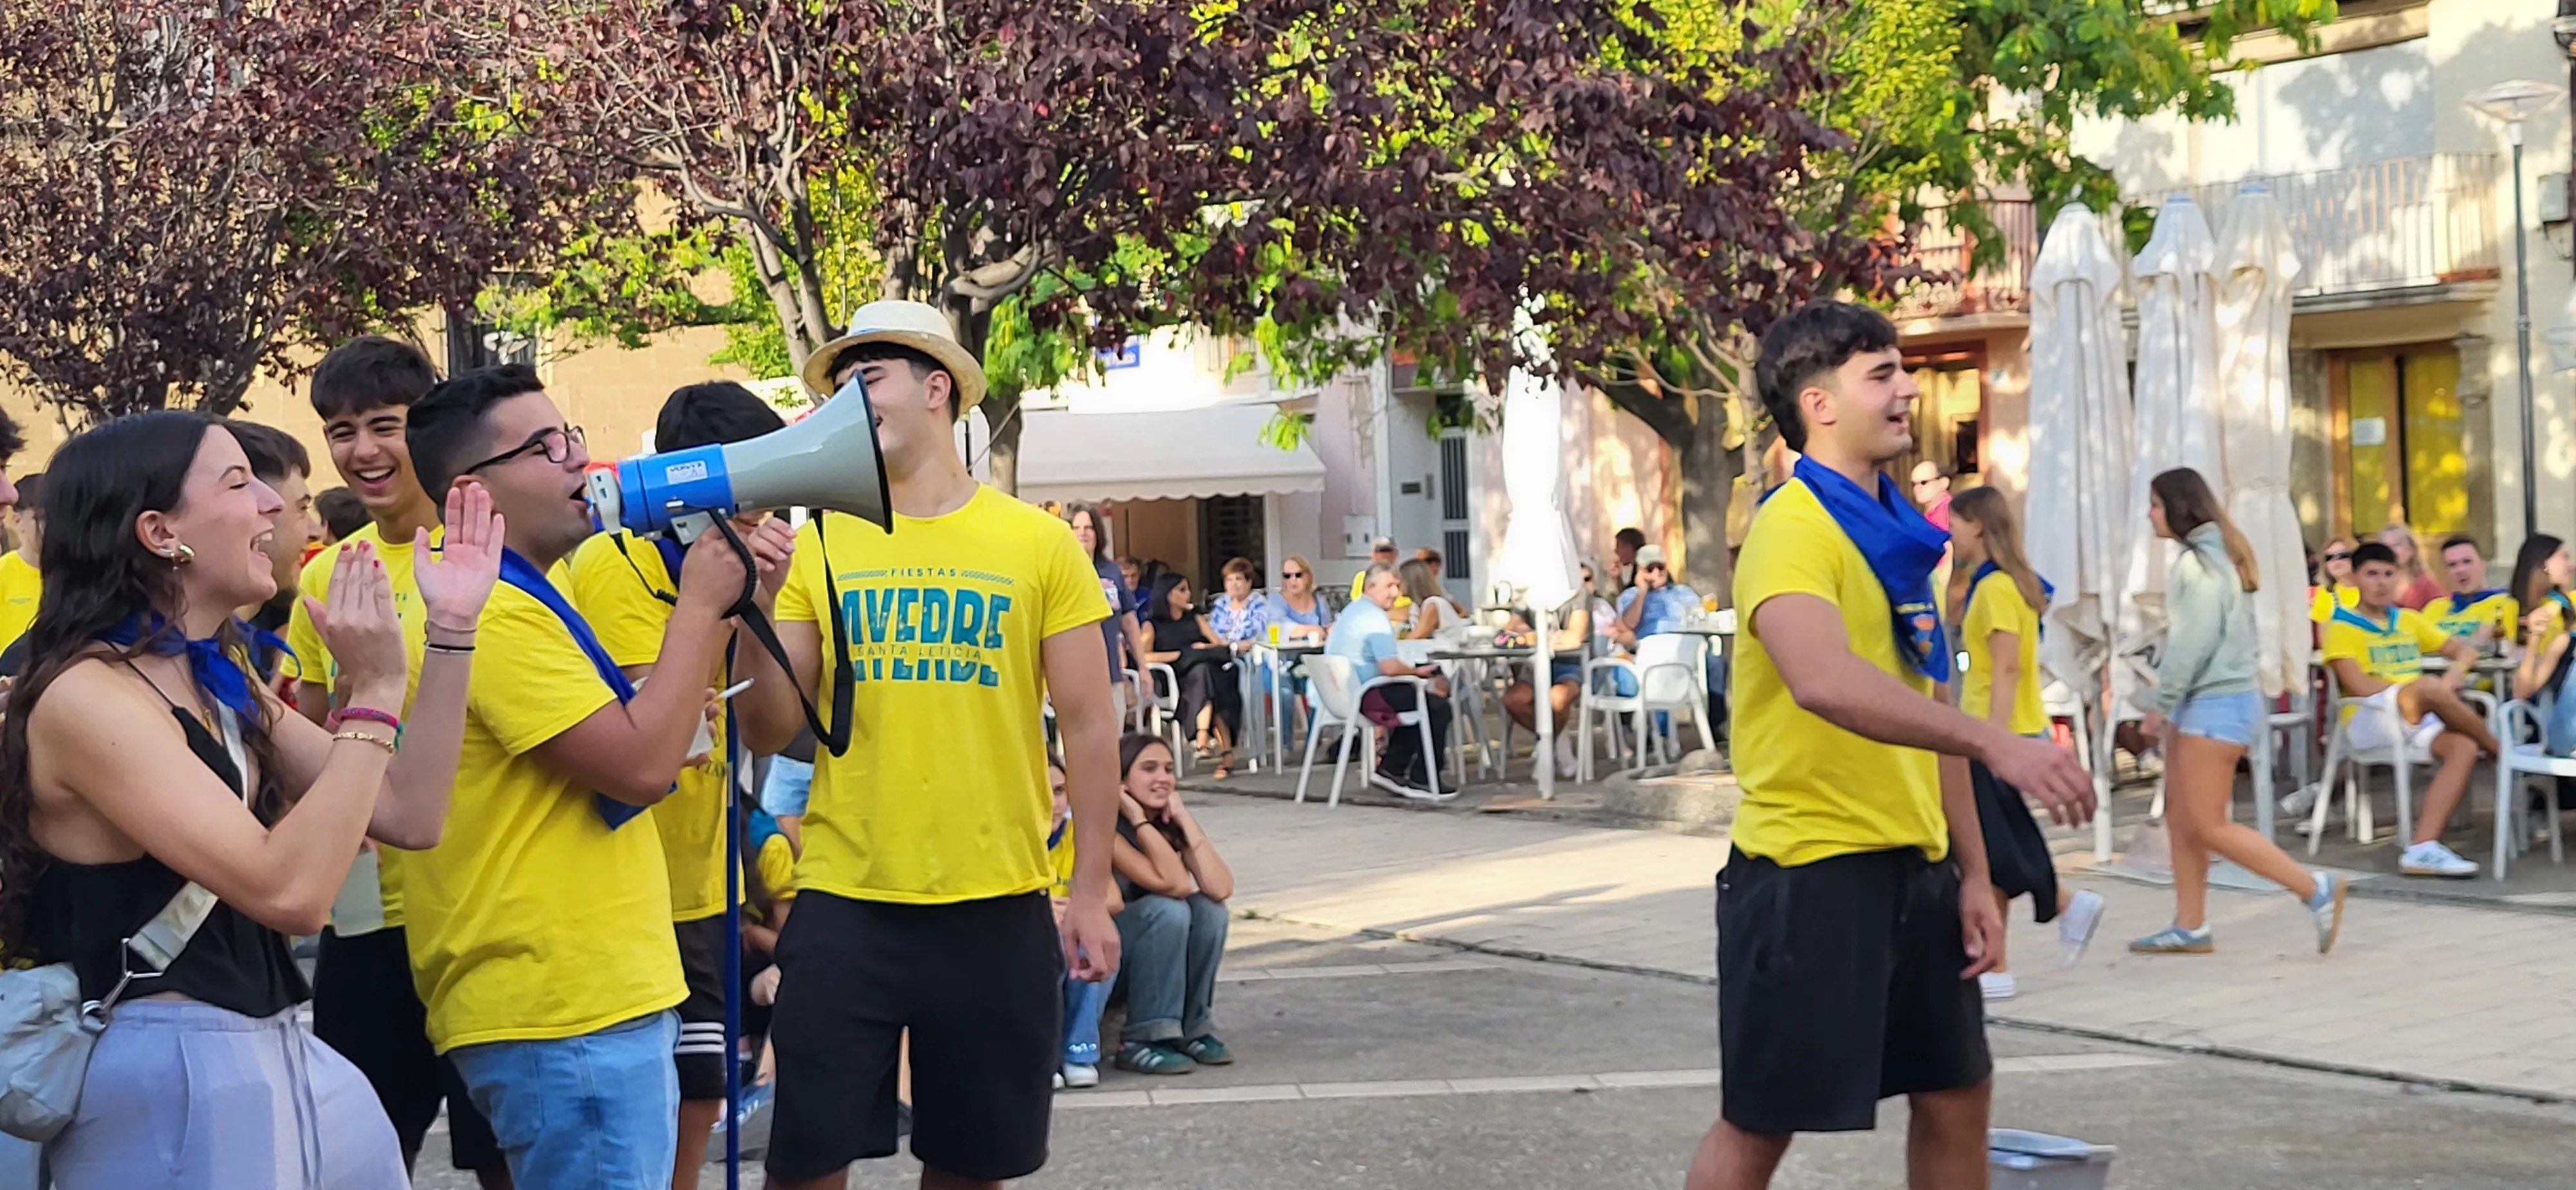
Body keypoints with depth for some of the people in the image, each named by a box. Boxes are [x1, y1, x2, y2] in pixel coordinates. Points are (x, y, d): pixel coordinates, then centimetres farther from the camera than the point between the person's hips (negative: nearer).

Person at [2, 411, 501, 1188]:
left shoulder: (220, 686, 12)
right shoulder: (86, 697, -16)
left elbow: (408, 816, 7)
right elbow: (289, 891, -24)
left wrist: (451, 632, 3)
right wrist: (372, 694, -19)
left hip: (277, 1057, 9)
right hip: (167, 1076, -9)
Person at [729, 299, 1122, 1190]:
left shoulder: (1040, 545, 0)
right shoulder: (817, 544, 3)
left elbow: (1089, 728, 2)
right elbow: (768, 732, 0)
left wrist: (1091, 891, -1)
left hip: (997, 904, 0)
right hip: (843, 902, 1)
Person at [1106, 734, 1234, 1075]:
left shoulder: (1170, 825, -2)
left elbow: (1221, 887, -20)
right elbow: (1174, 883, -32)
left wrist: (1184, 818, -17)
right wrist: (1139, 819, -28)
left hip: (1157, 963, 6)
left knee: (1208, 908, -19)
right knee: (1168, 911, -30)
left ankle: (1193, 1031, -8)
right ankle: (1140, 1042, -24)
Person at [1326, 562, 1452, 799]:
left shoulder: (1351, 611, 16)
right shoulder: (1374, 617, -17)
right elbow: (1390, 667, -26)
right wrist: (1417, 671, -7)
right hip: (1365, 697, -11)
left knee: (1415, 698, 26)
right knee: (1439, 707, -5)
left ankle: (1390, 770, 22)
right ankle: (1421, 782, 1)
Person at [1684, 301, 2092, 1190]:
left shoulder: (1899, 538, 13)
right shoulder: (1794, 528, -15)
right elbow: (1824, 680, -34)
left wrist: (1972, 871, 13)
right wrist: (1996, 745, -40)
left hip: (1914, 866, 9)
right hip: (1809, 866, -9)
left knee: (1956, 1092, 16)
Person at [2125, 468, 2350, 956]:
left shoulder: (2198, 562, -16)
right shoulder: (2215, 555, 13)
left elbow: (2193, 642, -20)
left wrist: (2160, 703, -13)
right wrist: (2169, 704, 10)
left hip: (2217, 703, -10)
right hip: (2203, 700, 10)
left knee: (2209, 825, -7)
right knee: (2180, 815, 11)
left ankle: (2316, 889, -4)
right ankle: (2189, 926, 15)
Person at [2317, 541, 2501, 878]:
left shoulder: (2409, 620, 21)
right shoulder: (2342, 626, 3)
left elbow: (2464, 650, 23)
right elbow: (2360, 687, -11)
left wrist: (2457, 672, -2)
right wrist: (2425, 689, -10)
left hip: (2417, 721, 6)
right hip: (2368, 722, -6)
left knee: (2464, 747, -28)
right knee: (2428, 689, -35)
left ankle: (2423, 848, -35)